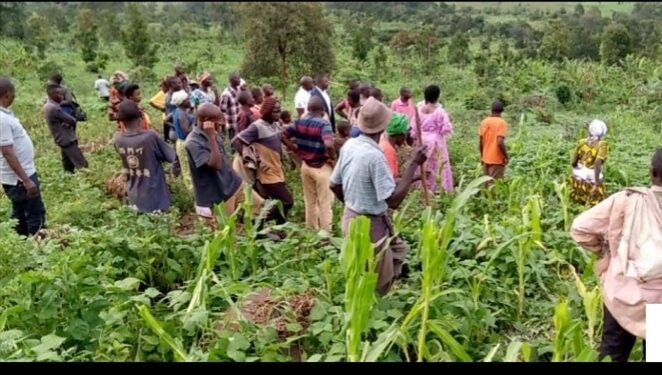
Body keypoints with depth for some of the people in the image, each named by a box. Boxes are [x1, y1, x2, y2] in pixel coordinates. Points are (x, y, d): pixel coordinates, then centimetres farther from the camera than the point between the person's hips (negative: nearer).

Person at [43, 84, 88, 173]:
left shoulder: (48, 106, 12)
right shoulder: (54, 108, -21)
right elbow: (72, 121, -16)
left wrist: (67, 122, -10)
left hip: (63, 140, 11)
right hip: (67, 140, -11)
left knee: (68, 167, 16)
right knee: (82, 165, -14)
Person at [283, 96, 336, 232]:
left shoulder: (299, 122, -1)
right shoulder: (324, 124, -19)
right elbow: (329, 144, -35)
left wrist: (296, 151, 8)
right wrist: (333, 158, -17)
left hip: (306, 165, 6)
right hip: (322, 167, -6)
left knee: (310, 201, 20)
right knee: (325, 203, 7)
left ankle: (311, 230, 31)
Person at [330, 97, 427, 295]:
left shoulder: (349, 145, -3)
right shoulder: (374, 155, -28)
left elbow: (335, 186, 8)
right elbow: (394, 200, -27)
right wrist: (413, 164, -24)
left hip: (350, 218, 9)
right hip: (370, 226, -8)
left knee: (399, 249, 26)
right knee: (378, 285, 10)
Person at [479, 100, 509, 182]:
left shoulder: (484, 122, 5)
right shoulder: (502, 123, -12)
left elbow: (480, 143, 7)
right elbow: (500, 142, -22)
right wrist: (506, 156, -10)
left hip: (486, 159, 6)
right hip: (497, 160, -6)